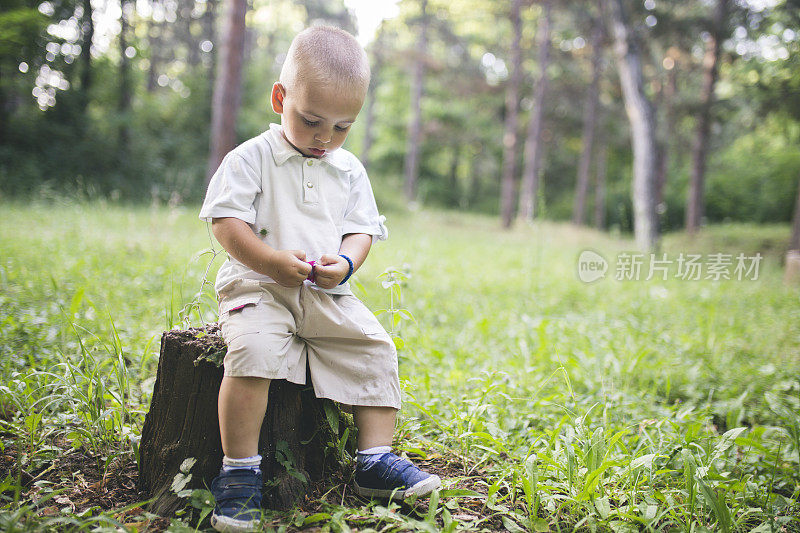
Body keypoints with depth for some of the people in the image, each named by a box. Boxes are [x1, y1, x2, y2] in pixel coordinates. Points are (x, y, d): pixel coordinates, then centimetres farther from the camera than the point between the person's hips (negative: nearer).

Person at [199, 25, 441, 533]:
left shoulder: (350, 169, 12)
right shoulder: (251, 158, -1)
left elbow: (361, 228, 10)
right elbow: (226, 220, -7)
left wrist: (346, 262, -13)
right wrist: (272, 260, -22)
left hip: (328, 294, 5)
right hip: (258, 285, -4)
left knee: (377, 347, -9)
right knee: (253, 351, -31)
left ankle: (376, 457, 1)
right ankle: (239, 472, -19)